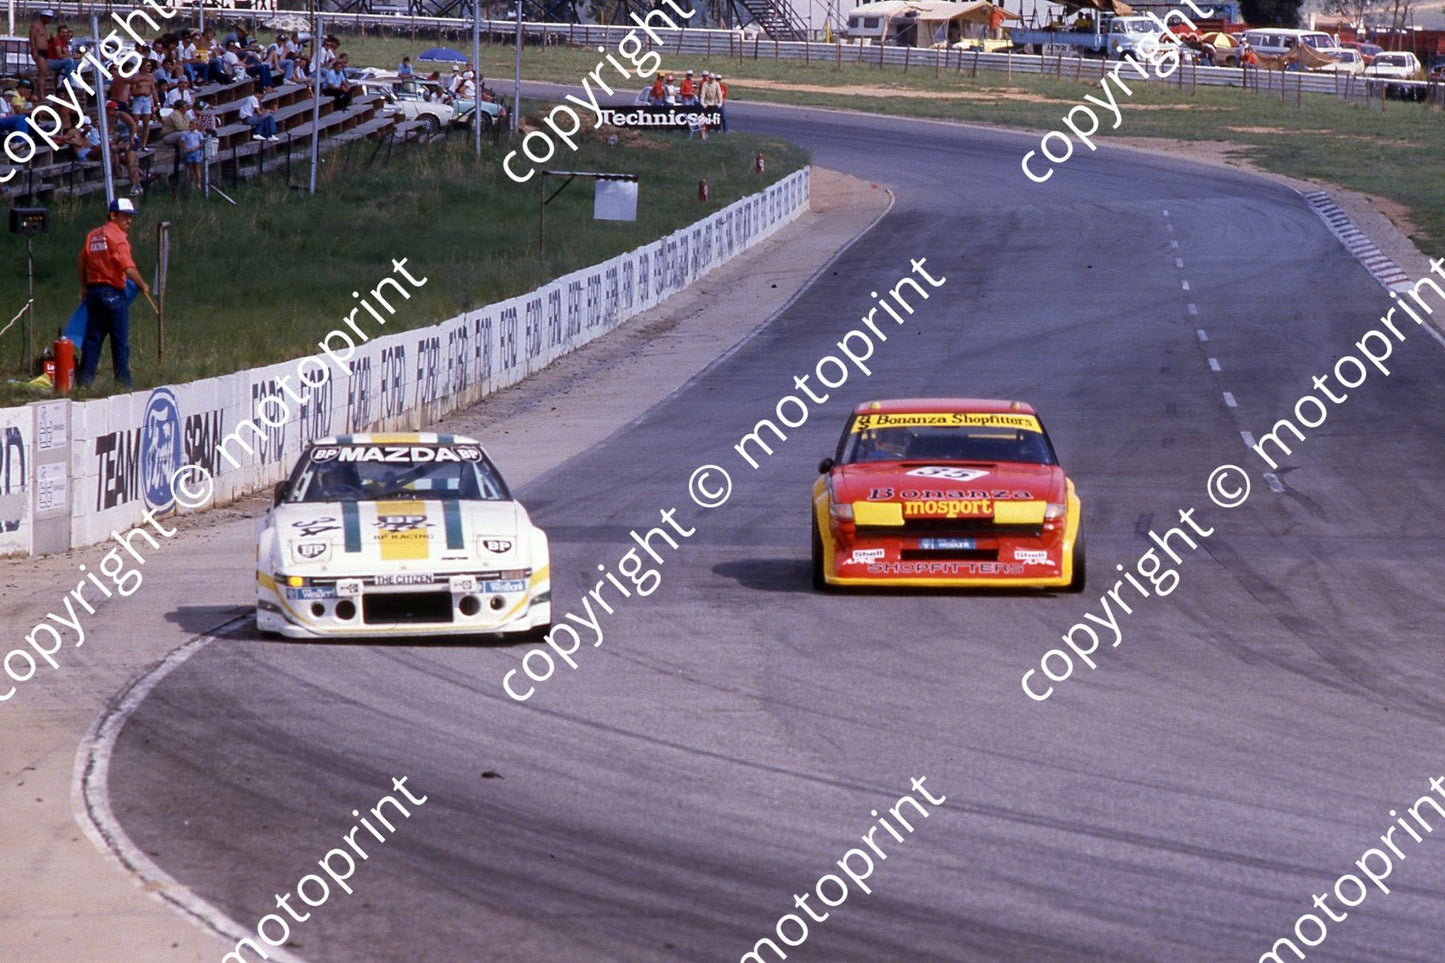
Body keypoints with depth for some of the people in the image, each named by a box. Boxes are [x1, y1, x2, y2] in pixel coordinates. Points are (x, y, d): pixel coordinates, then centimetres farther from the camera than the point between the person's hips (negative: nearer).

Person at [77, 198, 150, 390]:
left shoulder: (92, 236, 12)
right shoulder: (117, 237, -12)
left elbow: (82, 264, 17)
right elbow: (128, 268, -20)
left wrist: (84, 287, 28)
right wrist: (143, 285, -7)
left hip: (93, 291, 7)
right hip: (113, 293, -7)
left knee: (92, 339, 10)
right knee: (120, 341, 0)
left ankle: (84, 381, 9)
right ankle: (123, 381, 2)